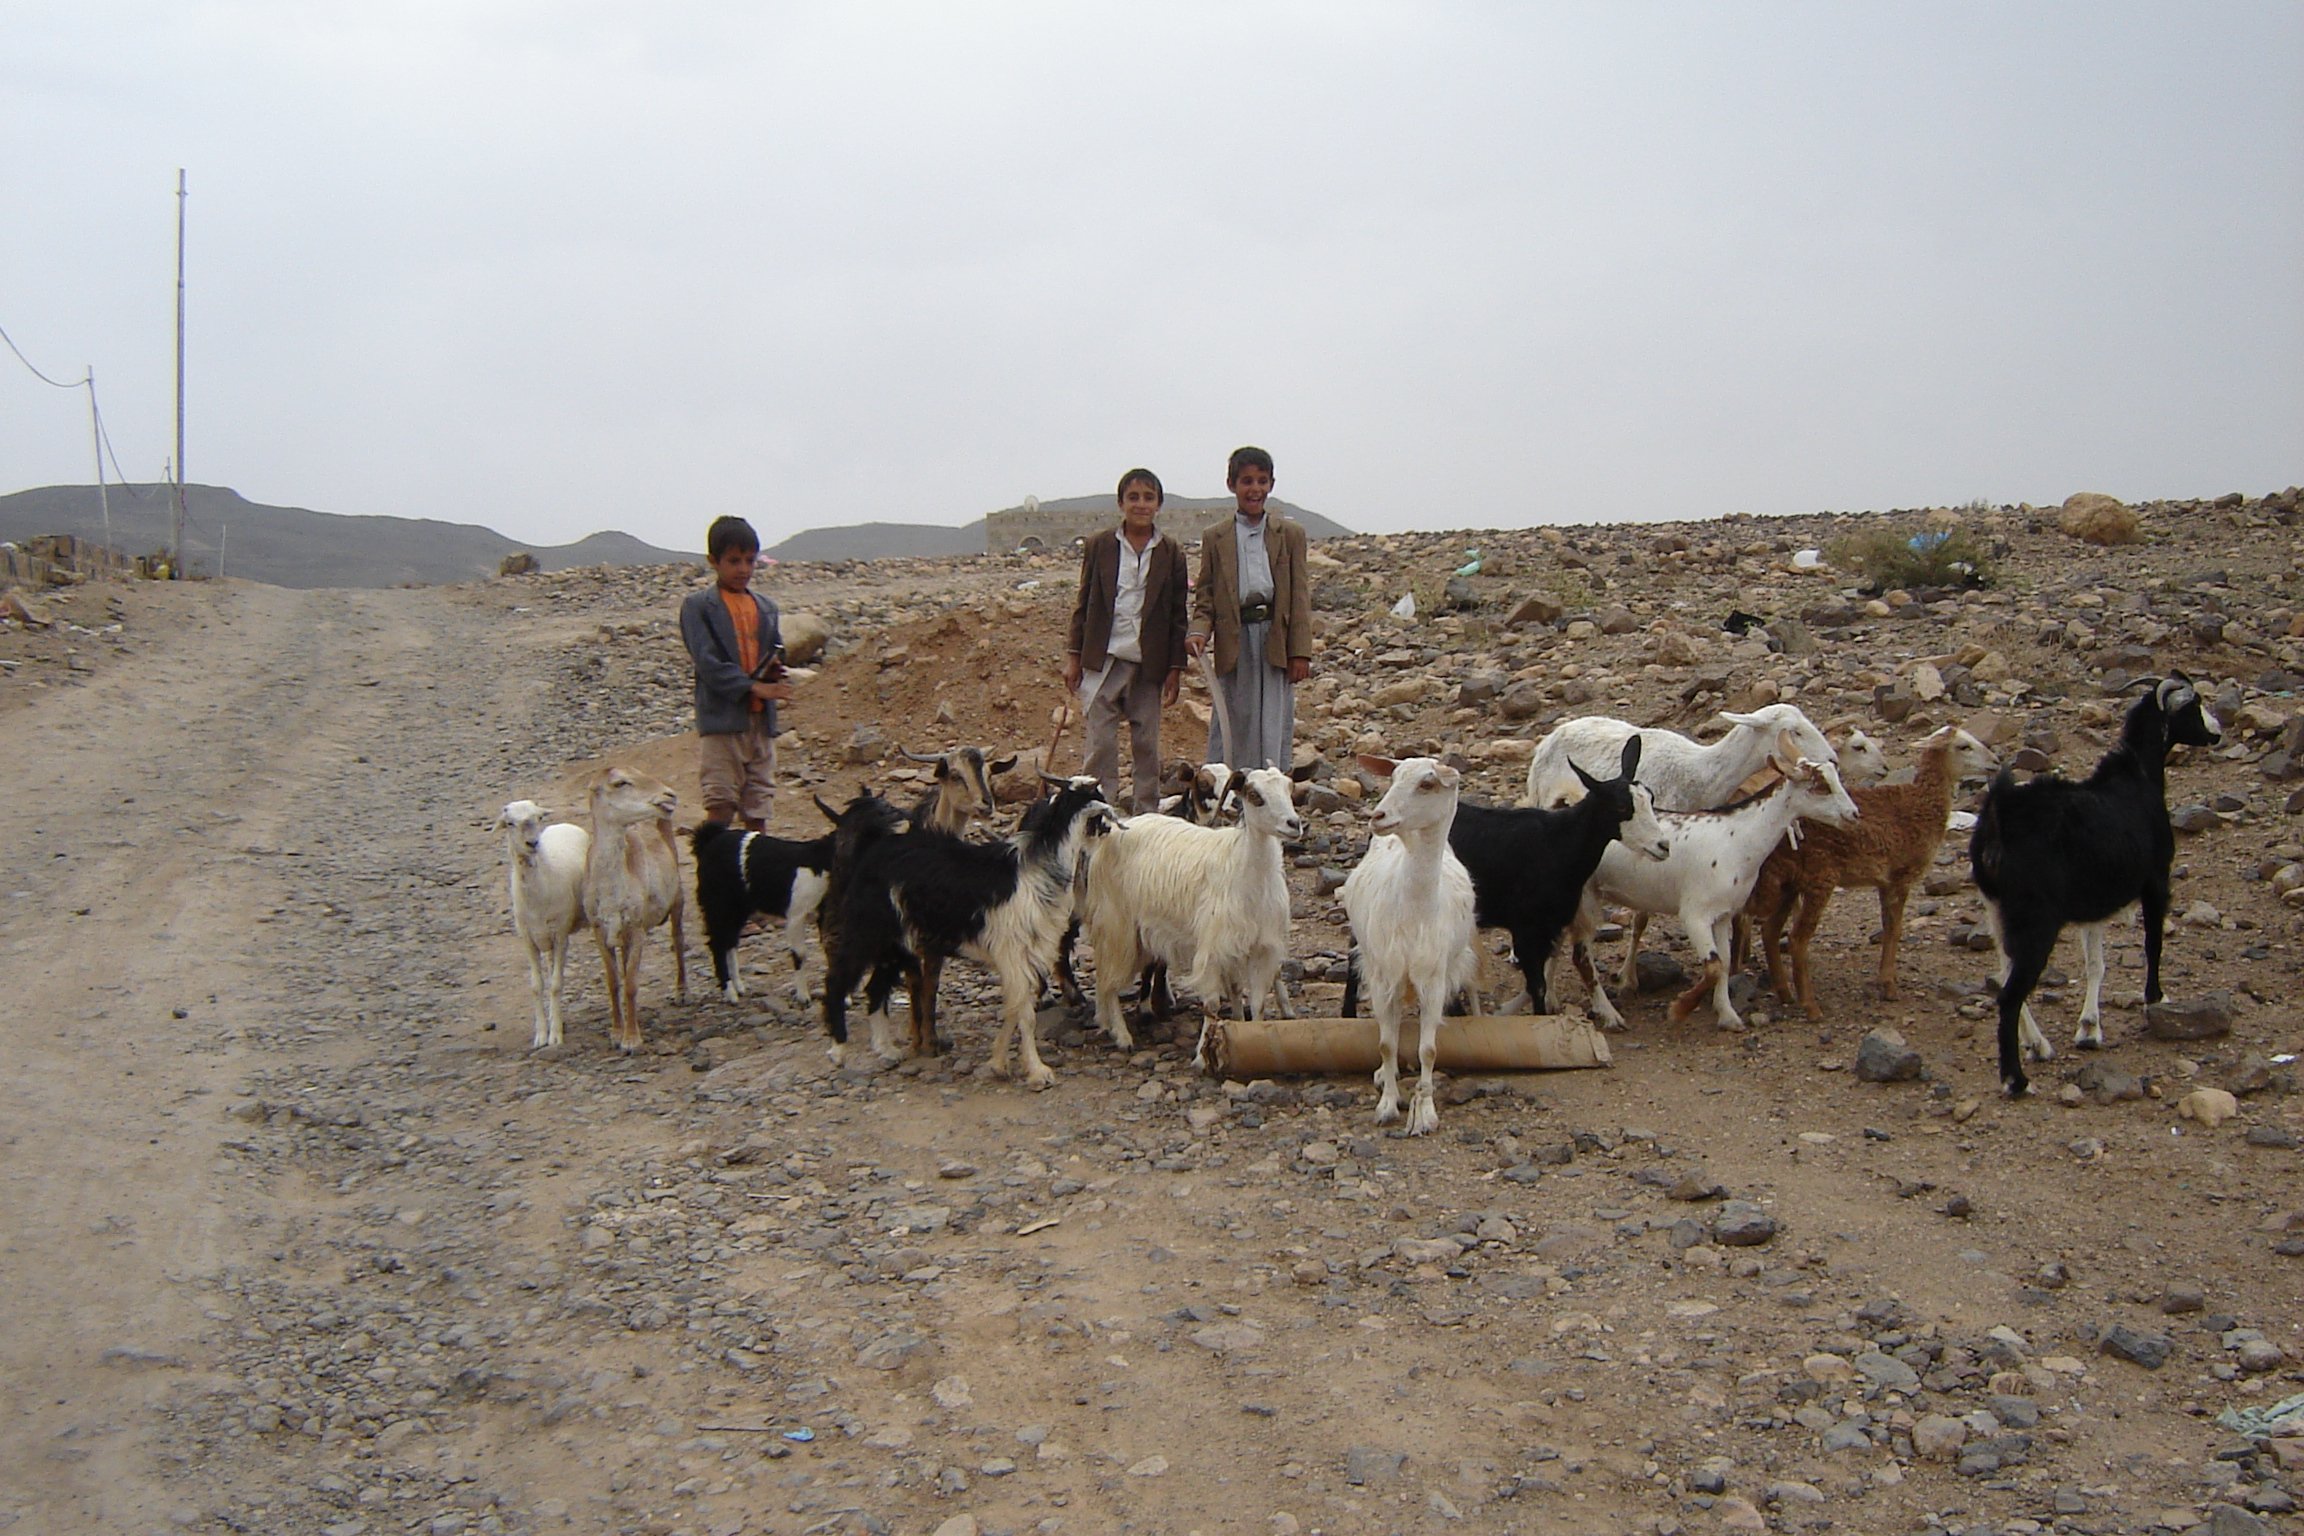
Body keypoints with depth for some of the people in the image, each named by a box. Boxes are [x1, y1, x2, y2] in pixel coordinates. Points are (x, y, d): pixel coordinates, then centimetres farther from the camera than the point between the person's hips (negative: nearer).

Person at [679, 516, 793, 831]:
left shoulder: (766, 607, 16)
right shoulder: (698, 606, -2)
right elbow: (708, 662, -12)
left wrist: (774, 671, -6)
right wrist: (752, 686, -21)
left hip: (761, 719, 5)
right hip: (721, 719, -5)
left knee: (757, 810, 9)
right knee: (720, 805, -8)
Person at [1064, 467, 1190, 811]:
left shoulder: (1171, 553, 4)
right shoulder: (1099, 547, 4)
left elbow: (1178, 614, 6)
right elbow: (1084, 603, 8)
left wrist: (1175, 667, 2)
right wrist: (1074, 656, 4)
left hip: (1148, 664, 0)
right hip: (1102, 660, 0)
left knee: (1147, 744, 6)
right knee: (1100, 742, -3)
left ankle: (1146, 814, 15)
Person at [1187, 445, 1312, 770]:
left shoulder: (1291, 533, 9)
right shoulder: (1214, 538, 10)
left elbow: (1300, 594, 5)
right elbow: (1205, 596, 10)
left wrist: (1300, 652, -2)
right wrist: (1200, 632, -11)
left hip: (1276, 639, 0)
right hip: (1234, 641, 0)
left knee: (1275, 729, -1)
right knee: (1231, 726, 3)